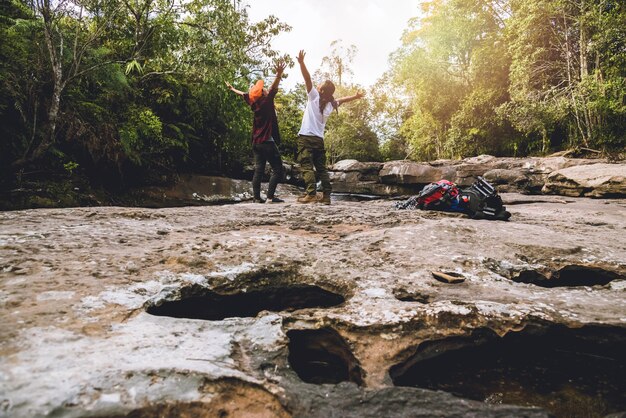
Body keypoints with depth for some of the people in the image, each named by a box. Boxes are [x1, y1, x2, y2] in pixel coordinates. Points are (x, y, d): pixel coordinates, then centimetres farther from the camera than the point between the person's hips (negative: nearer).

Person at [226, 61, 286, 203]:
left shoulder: (254, 103, 7)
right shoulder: (266, 102, -12)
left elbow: (243, 94, 25)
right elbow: (273, 88, -30)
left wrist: (232, 88, 41)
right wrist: (279, 75, -44)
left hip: (256, 142, 8)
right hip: (268, 142, -8)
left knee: (258, 170, 9)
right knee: (277, 170, -6)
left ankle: (256, 197, 8)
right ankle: (270, 196, -14)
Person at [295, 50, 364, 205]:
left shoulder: (314, 96, -2)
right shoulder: (331, 104, 13)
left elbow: (307, 78, -9)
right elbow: (342, 100, 32)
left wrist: (301, 62, -12)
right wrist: (356, 96, 46)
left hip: (306, 137, -6)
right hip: (319, 139, 6)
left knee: (306, 166, -10)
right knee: (321, 168, 9)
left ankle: (311, 193, -21)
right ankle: (326, 196, 5)